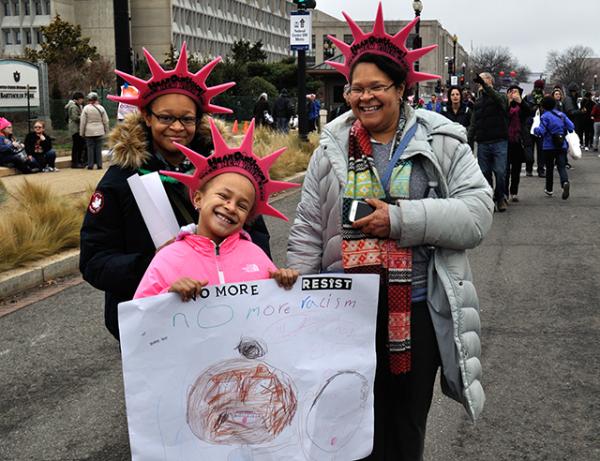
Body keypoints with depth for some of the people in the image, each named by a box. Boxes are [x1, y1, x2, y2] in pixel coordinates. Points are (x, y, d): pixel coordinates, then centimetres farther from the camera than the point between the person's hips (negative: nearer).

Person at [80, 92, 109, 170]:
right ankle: (99, 165, 5)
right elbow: (105, 121, 3)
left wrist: (82, 132, 4)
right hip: (99, 132, 1)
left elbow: (82, 122, -3)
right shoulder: (101, 108, 0)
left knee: (90, 148, 3)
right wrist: (106, 131, 13)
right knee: (98, 148, 5)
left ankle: (90, 165, 5)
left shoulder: (86, 108, -4)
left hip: (89, 132, -1)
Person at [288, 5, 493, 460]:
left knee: (408, 424, 15)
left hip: (418, 311, -1)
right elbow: (308, 233, 5)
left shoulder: (440, 143, -3)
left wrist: (399, 219, -21)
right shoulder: (333, 147, 2)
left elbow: (478, 212, -13)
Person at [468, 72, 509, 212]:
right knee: (485, 173, 3)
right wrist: (469, 142, 5)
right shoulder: (478, 102, 17)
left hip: (499, 142, -4)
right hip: (483, 143, 4)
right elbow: (473, 125, 15)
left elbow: (498, 99, -24)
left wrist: (484, 85, -30)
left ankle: (500, 197, 11)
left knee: (500, 172, -6)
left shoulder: (500, 97, 3)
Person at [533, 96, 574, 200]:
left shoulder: (545, 116, -10)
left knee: (549, 168, 11)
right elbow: (571, 126, 1)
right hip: (562, 145, 3)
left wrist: (535, 130, 3)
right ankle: (565, 182, -30)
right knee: (561, 166, 0)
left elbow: (541, 131, -17)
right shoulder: (561, 115, 5)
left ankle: (549, 190, 22)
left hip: (549, 146, -3)